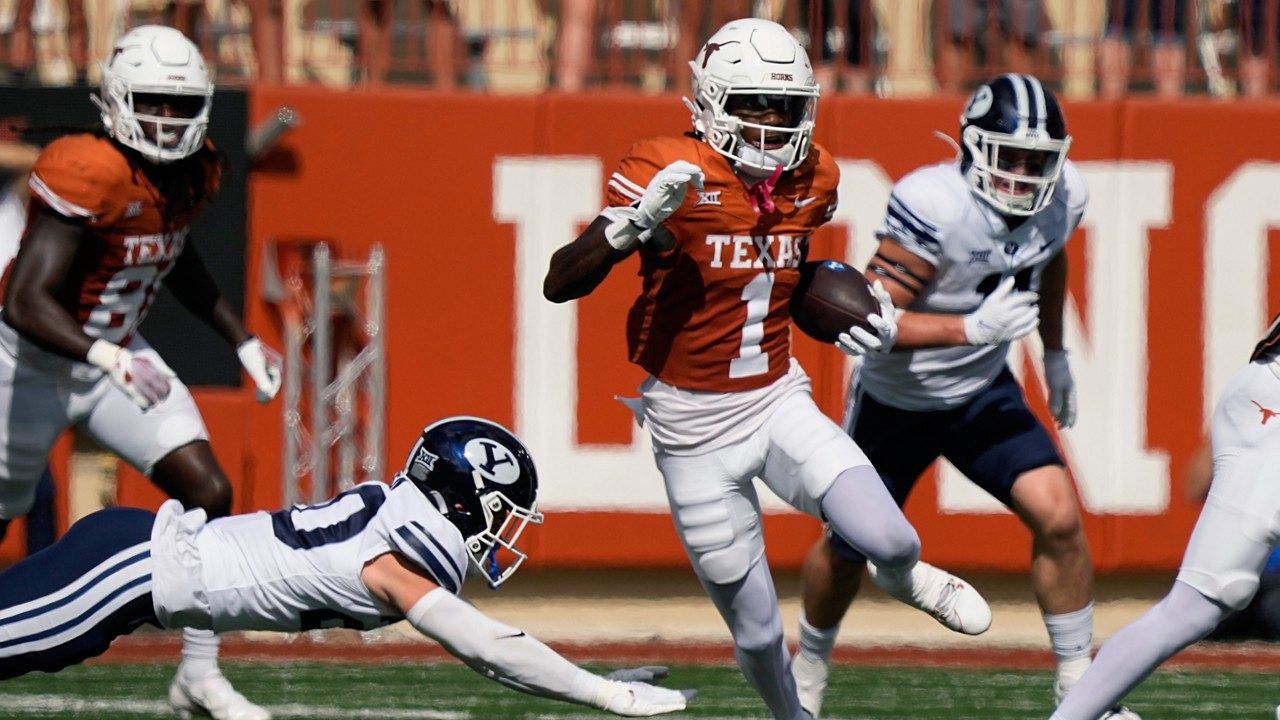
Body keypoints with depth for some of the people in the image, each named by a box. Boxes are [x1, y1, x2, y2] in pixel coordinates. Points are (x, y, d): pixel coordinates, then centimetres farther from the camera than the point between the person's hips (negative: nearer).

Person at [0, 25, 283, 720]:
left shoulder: (192, 173, -5)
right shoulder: (85, 175, -31)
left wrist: (241, 340, 14)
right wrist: (111, 362, -49)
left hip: (118, 354, 7)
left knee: (208, 493, -9)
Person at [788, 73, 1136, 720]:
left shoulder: (1061, 198, -13)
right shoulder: (934, 206, -33)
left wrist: (1055, 352, 19)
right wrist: (972, 329, -40)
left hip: (984, 393, 4)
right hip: (896, 400, -4)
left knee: (1057, 516, -15)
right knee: (849, 549, 13)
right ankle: (809, 666, 43)